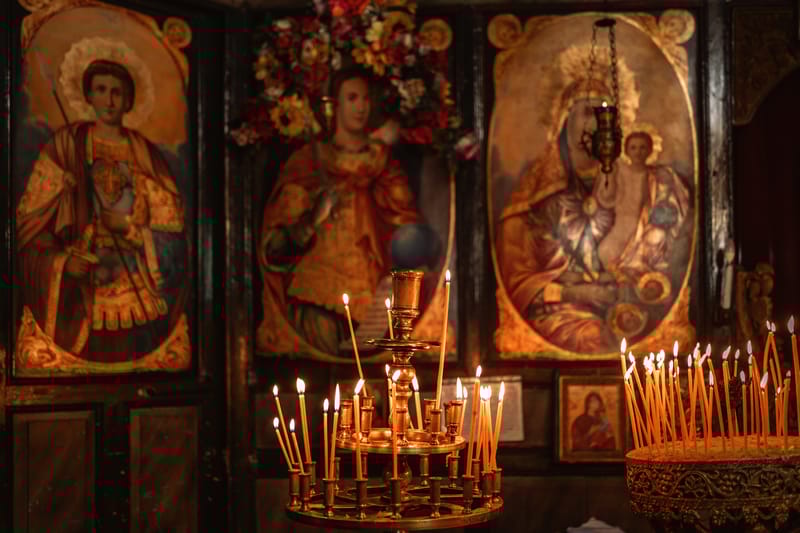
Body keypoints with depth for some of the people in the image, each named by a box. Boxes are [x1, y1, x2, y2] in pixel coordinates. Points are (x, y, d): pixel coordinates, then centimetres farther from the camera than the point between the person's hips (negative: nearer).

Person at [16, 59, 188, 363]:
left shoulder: (146, 155, 9)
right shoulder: (66, 144, 3)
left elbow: (171, 227, 8)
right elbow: (30, 218, 1)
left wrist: (130, 227, -9)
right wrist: (60, 261, -15)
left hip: (140, 290, 2)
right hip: (78, 290, -1)